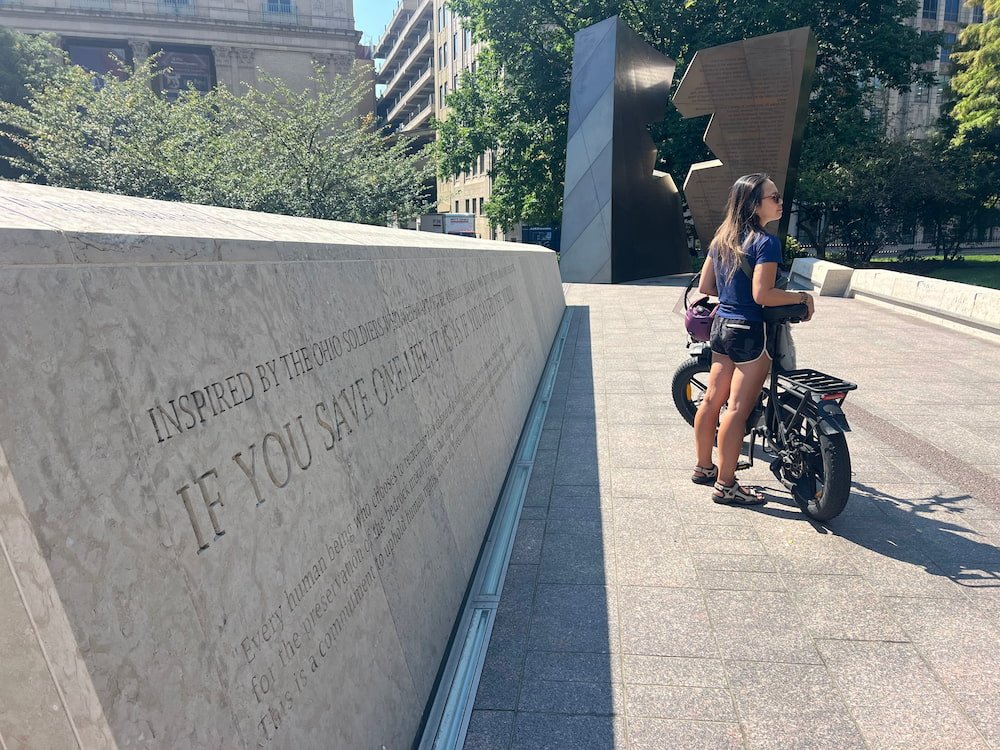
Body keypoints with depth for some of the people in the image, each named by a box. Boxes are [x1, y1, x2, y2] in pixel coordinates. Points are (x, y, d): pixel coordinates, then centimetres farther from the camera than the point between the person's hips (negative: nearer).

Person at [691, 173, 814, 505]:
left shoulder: (722, 237, 8)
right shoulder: (766, 242, -15)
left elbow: (705, 286, 12)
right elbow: (762, 295, -22)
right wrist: (801, 296, -8)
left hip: (721, 326, 8)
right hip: (750, 331, -8)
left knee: (713, 399, 15)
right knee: (738, 408, -3)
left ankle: (703, 467, 29)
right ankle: (725, 484, 5)